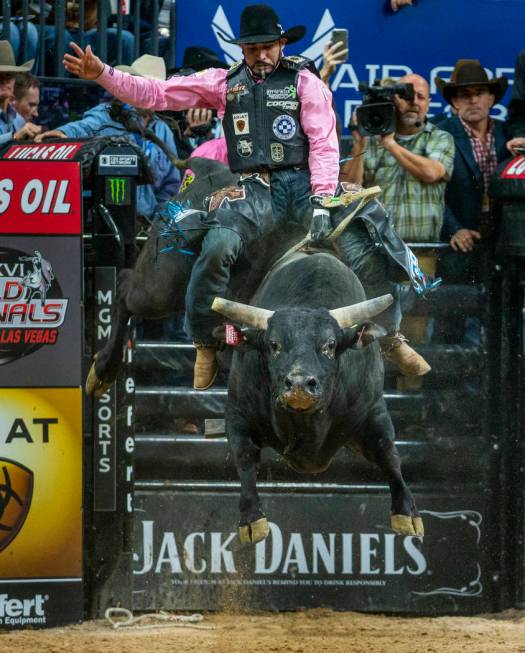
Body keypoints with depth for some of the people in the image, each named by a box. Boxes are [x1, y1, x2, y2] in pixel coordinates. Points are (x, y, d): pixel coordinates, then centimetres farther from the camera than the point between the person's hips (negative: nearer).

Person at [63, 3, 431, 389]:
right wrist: (101, 75, 1)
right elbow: (155, 94, 13)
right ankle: (206, 347, -15)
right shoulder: (224, 83, 15)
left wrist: (321, 200, -12)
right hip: (252, 190, 0)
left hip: (302, 184, 0)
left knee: (365, 248, -15)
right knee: (217, 247, -29)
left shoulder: (303, 80, 8)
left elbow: (324, 142, 0)